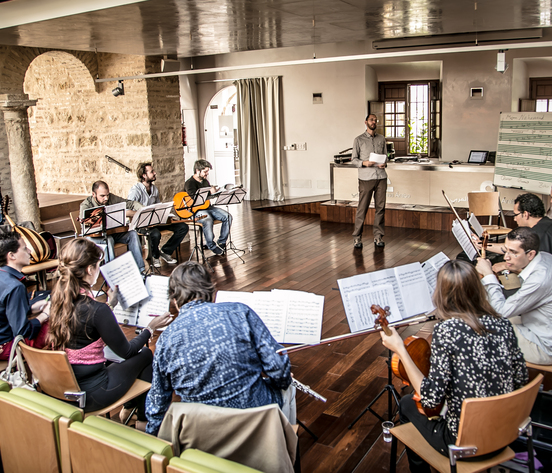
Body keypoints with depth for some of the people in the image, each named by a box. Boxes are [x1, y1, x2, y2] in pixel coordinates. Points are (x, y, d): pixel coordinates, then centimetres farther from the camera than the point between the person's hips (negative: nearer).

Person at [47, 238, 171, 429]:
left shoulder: (58, 299, -5)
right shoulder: (96, 310, -26)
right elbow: (126, 351, -13)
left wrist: (109, 304, 24)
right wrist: (150, 328, 2)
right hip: (89, 396, -7)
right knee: (146, 355, 14)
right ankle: (144, 422, 28)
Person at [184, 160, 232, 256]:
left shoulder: (205, 181, 16)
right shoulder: (190, 183, -10)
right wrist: (210, 193, -27)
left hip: (208, 207, 8)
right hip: (196, 211, -8)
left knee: (227, 216, -12)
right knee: (208, 221, -38)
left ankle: (221, 243, -3)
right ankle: (212, 246, -19)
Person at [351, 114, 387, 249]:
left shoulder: (381, 139, 15)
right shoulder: (359, 140, 4)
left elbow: (384, 155, 19)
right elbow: (353, 160, 2)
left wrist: (384, 163, -3)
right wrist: (364, 163, -17)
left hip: (381, 177, 4)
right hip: (366, 178, -3)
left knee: (380, 208, 4)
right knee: (362, 208, -3)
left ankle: (378, 236, 13)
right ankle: (357, 237, 7)